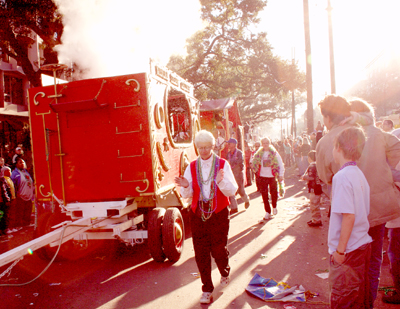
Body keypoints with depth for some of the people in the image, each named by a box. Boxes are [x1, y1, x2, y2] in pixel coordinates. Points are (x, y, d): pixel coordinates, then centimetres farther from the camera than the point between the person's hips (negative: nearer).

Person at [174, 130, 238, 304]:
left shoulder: (223, 164, -1)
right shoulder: (192, 167, 6)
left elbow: (232, 191, -8)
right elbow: (187, 195, 5)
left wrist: (221, 181, -26)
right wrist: (185, 186, -16)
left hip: (218, 213, -2)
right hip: (198, 213, 2)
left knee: (219, 249, 5)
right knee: (201, 253, 3)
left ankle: (225, 273, 39)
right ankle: (207, 290, 19)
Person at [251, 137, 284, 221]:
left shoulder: (274, 153, -4)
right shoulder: (259, 153, 2)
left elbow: (280, 164, -3)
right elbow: (254, 162, 10)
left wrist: (281, 175, -9)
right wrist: (257, 171, -7)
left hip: (272, 176, -1)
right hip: (262, 176, 1)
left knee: (274, 193, 11)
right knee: (264, 195, -1)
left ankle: (274, 207, 39)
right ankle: (267, 212, 9)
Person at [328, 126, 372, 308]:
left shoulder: (342, 176, -19)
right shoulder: (359, 174, 6)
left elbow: (349, 216, -24)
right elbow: (362, 213, 12)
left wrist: (340, 250, -16)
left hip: (348, 250, -8)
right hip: (364, 245, 8)